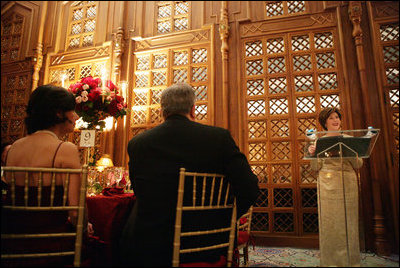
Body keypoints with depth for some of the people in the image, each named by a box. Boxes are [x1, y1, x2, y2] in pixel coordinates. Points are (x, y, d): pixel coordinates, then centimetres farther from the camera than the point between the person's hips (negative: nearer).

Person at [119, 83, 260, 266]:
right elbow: (249, 188, -11)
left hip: (152, 250, -1)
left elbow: (140, 194, 5)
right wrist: (222, 221, 4)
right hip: (209, 247, 2)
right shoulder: (219, 137, -9)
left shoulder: (137, 143, -6)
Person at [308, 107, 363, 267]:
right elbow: (316, 167, 2)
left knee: (349, 220, 6)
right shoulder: (319, 141, 5)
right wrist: (312, 154, -16)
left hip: (348, 183, 2)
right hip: (328, 184, -2)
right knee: (330, 220, 0)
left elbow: (358, 165, 7)